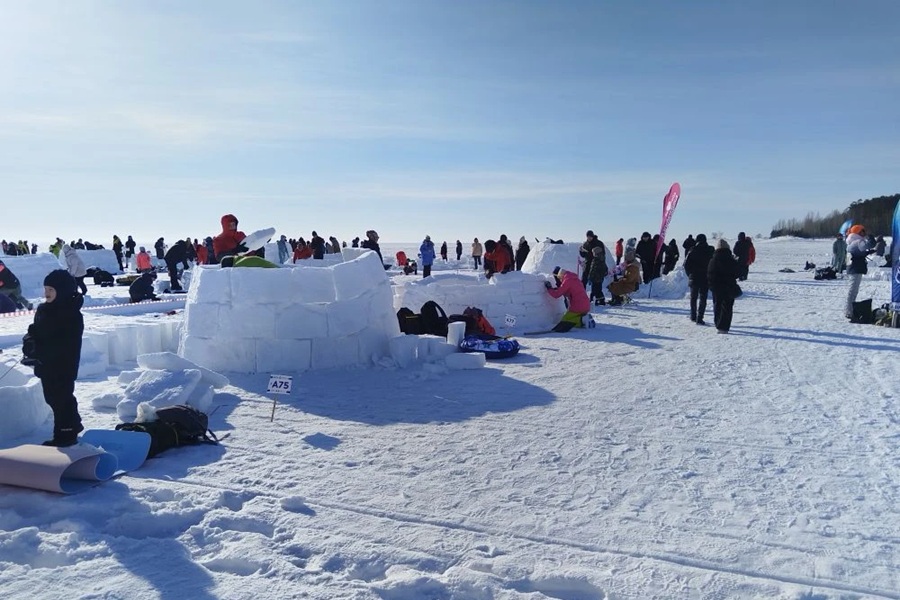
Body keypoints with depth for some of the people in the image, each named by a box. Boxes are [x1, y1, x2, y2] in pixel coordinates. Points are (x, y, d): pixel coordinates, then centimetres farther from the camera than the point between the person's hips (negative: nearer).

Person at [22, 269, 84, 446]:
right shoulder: (43, 309, 7)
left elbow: (65, 345, -23)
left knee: (60, 399, -1)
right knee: (53, 398, 19)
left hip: (63, 366, -9)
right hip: (46, 365, 9)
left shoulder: (71, 314, -18)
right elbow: (35, 331, 12)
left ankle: (64, 435, 11)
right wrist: (30, 343, -10)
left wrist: (38, 352, -26)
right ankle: (72, 425, 35)